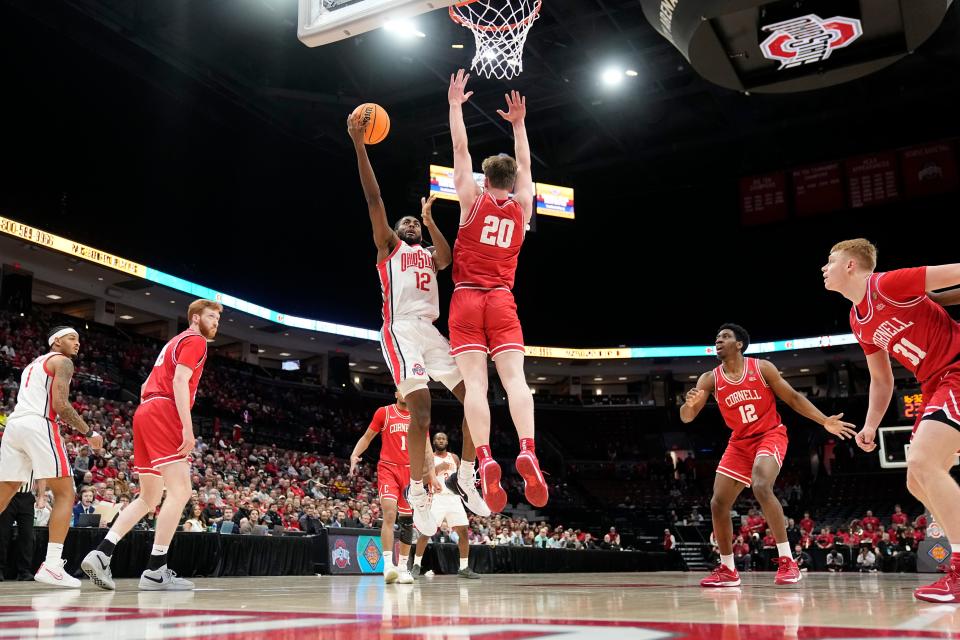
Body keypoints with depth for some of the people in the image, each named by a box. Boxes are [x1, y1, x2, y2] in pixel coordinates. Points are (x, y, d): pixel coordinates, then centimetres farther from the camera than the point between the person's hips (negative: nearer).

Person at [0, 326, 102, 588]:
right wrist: (89, 433, -2)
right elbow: (60, 404, -9)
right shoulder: (62, 361, 3)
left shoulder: (32, 364, 30)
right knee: (65, 495, -3)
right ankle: (52, 566, -11)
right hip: (39, 424, -8)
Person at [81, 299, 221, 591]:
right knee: (180, 492, -12)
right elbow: (180, 381, -16)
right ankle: (155, 571, -15)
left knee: (150, 498, 13)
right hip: (164, 414, -10)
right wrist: (187, 427, -22)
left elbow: (147, 386, 28)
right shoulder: (195, 340, -1)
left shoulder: (175, 342, 28)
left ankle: (101, 554, 6)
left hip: (145, 413, 10)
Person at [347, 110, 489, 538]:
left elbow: (447, 260, 1)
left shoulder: (429, 255, 27)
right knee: (421, 408, -20)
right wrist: (359, 145, -6)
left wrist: (430, 221, -2)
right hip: (402, 330, -6)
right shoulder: (388, 246, 14)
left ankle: (465, 478, 7)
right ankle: (418, 493, -12)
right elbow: (373, 199, 1)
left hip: (432, 331, 6)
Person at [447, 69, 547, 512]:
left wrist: (455, 104, 17)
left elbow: (461, 151, 8)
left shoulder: (473, 200, 3)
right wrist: (519, 123, 35)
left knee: (475, 381, -13)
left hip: (466, 299, -2)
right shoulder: (522, 206, 11)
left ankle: (485, 460, -28)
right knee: (514, 377, -12)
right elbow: (524, 165, 27)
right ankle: (527, 452, -32)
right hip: (502, 302, 2)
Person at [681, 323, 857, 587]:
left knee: (761, 487, -31)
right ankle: (727, 570, 14)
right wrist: (690, 403, -32)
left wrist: (825, 421, -10)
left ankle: (787, 562, -23)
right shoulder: (710, 379, -3)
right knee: (718, 504, -1)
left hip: (770, 436, -4)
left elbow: (793, 398, -1)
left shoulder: (762, 368, -8)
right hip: (739, 443, 5)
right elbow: (686, 417, -9)